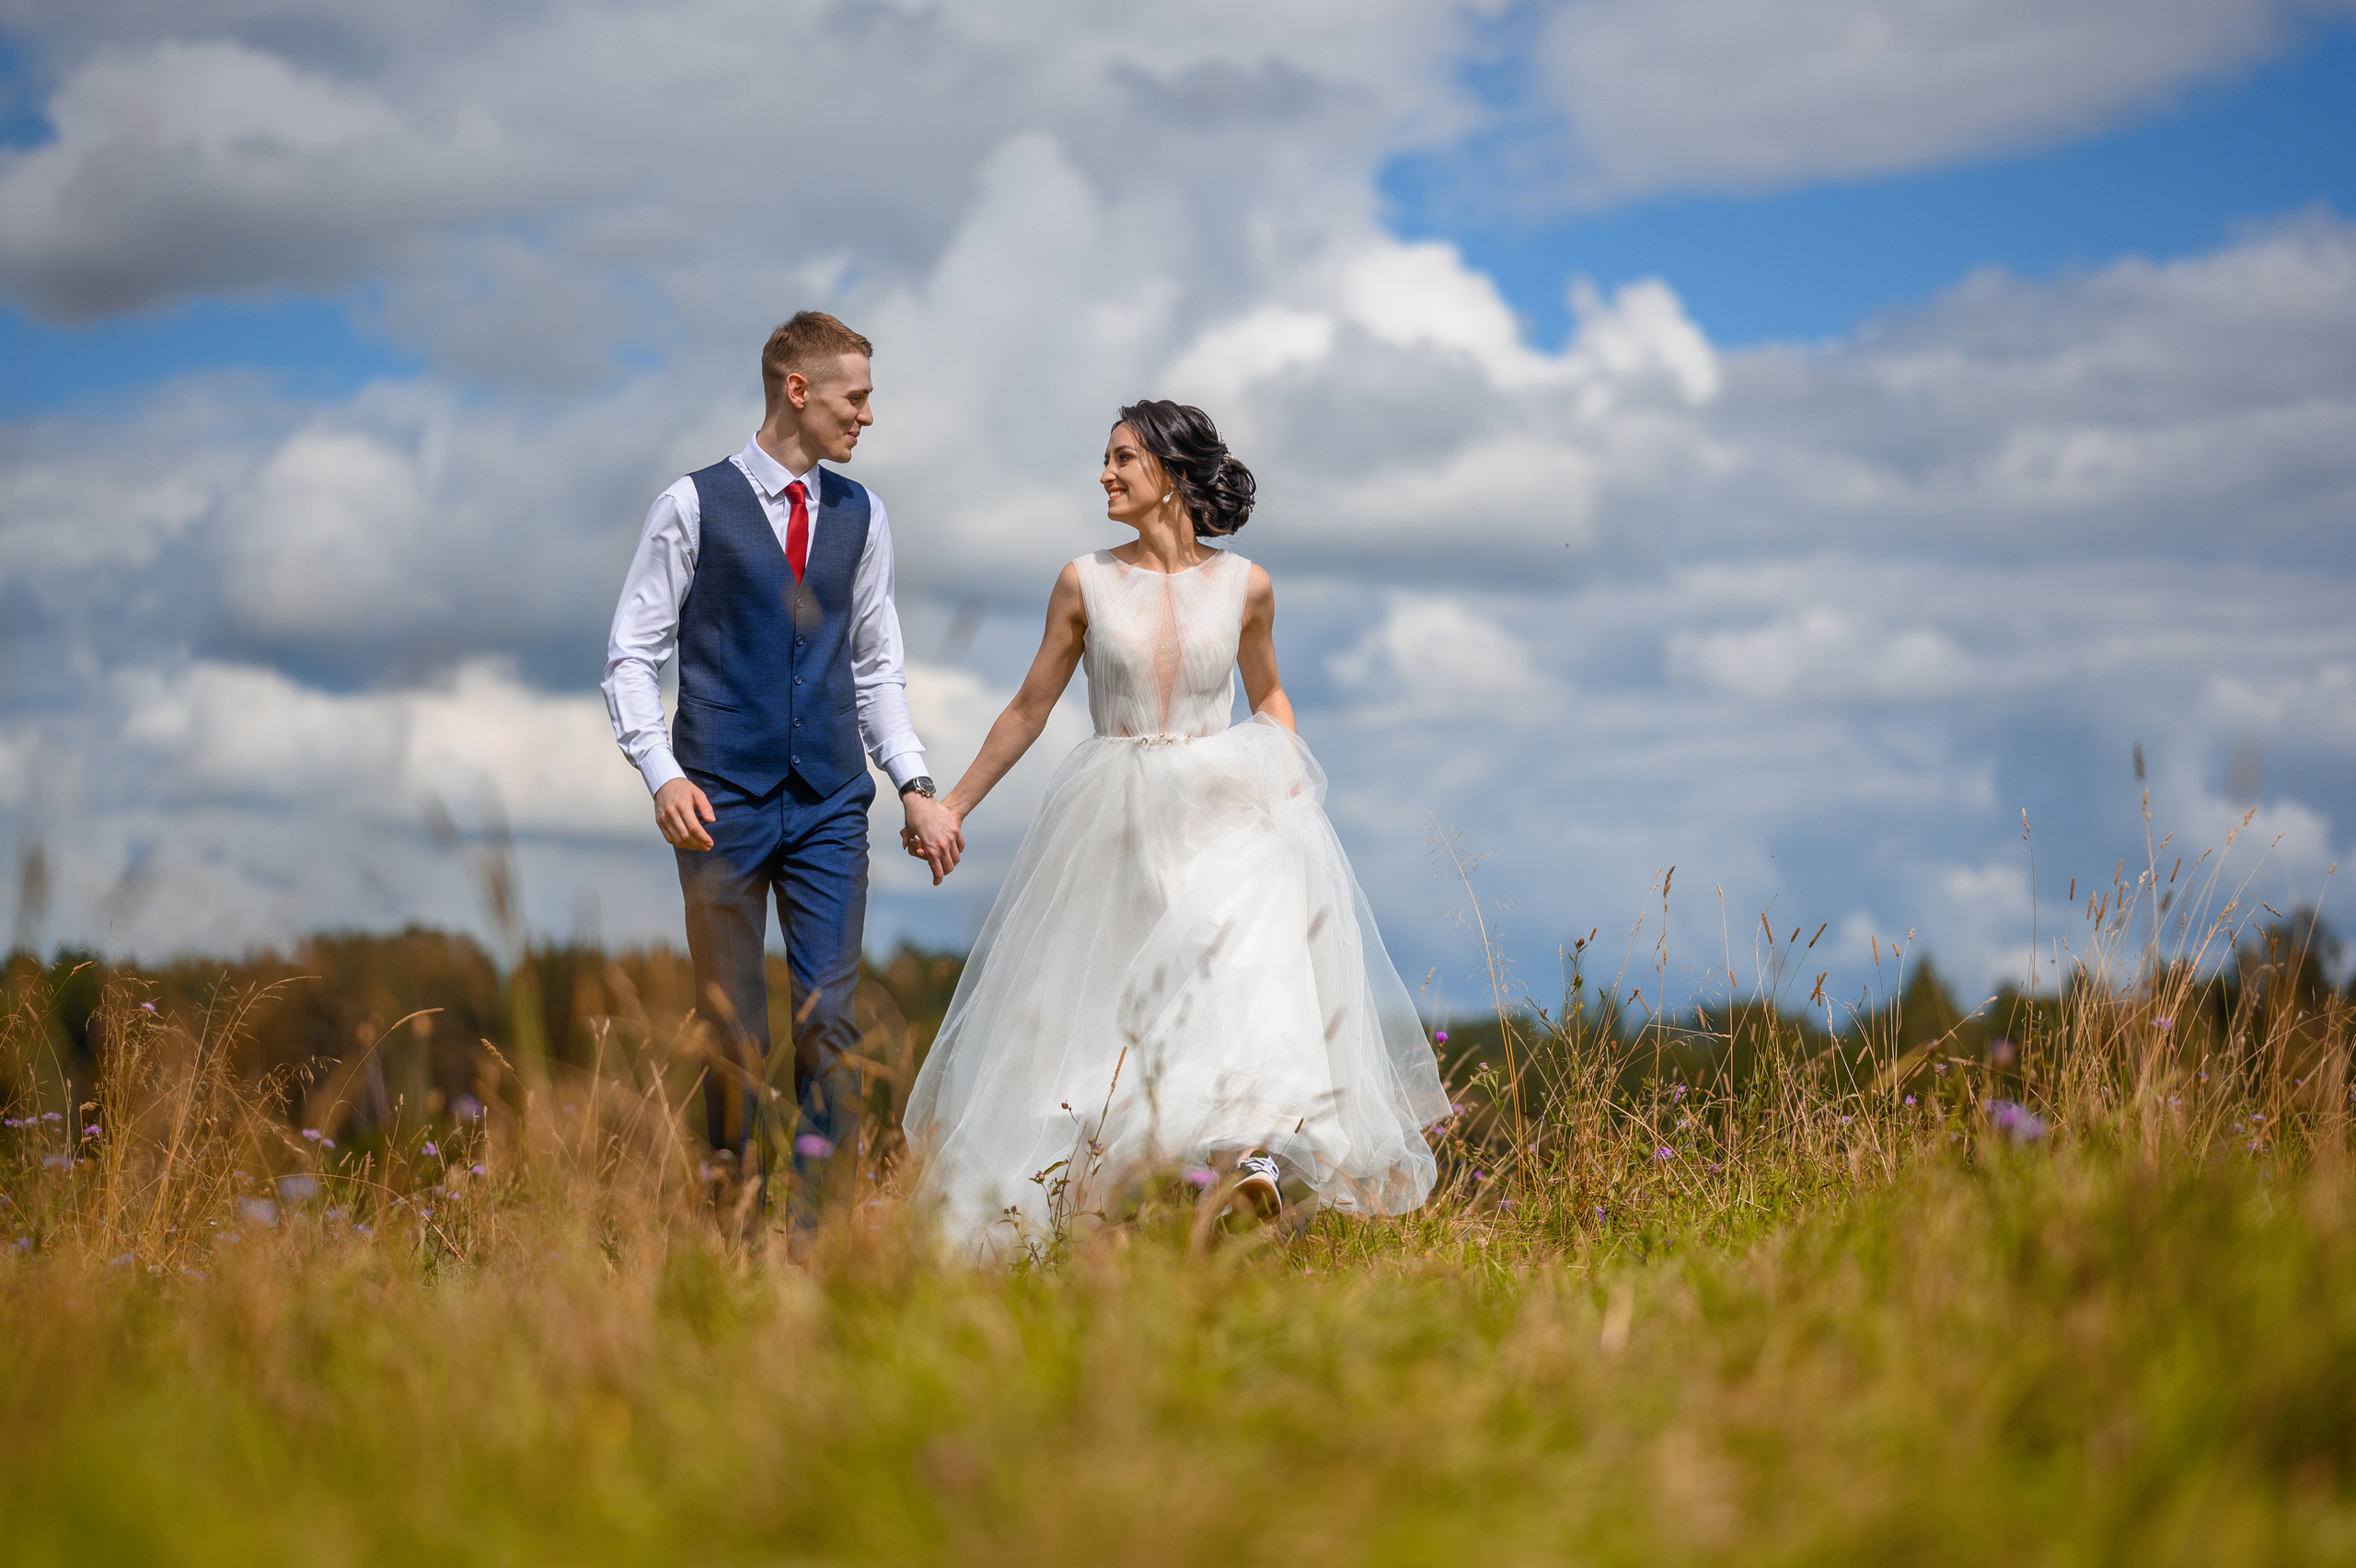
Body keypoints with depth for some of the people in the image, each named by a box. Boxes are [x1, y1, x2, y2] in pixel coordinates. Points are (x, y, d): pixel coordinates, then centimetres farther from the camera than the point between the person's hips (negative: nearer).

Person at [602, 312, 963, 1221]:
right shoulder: (694, 507, 0)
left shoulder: (861, 516, 12)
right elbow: (632, 657, 0)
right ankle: (736, 1207, 11)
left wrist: (915, 787, 7)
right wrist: (662, 774, -14)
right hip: (724, 803, -3)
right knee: (731, 1025, 1)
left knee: (829, 1017, -2)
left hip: (831, 805, 3)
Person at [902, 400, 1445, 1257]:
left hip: (1223, 810, -1)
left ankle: (1259, 1153, -37)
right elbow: (1029, 708, 10)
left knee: (1247, 945, -26)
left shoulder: (1244, 586, 2)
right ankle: (1076, 1202, 16)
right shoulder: (1086, 582, 1)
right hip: (1112, 822, 1)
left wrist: (1292, 783, 2)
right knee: (1088, 1009, 2)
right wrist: (953, 804, 10)